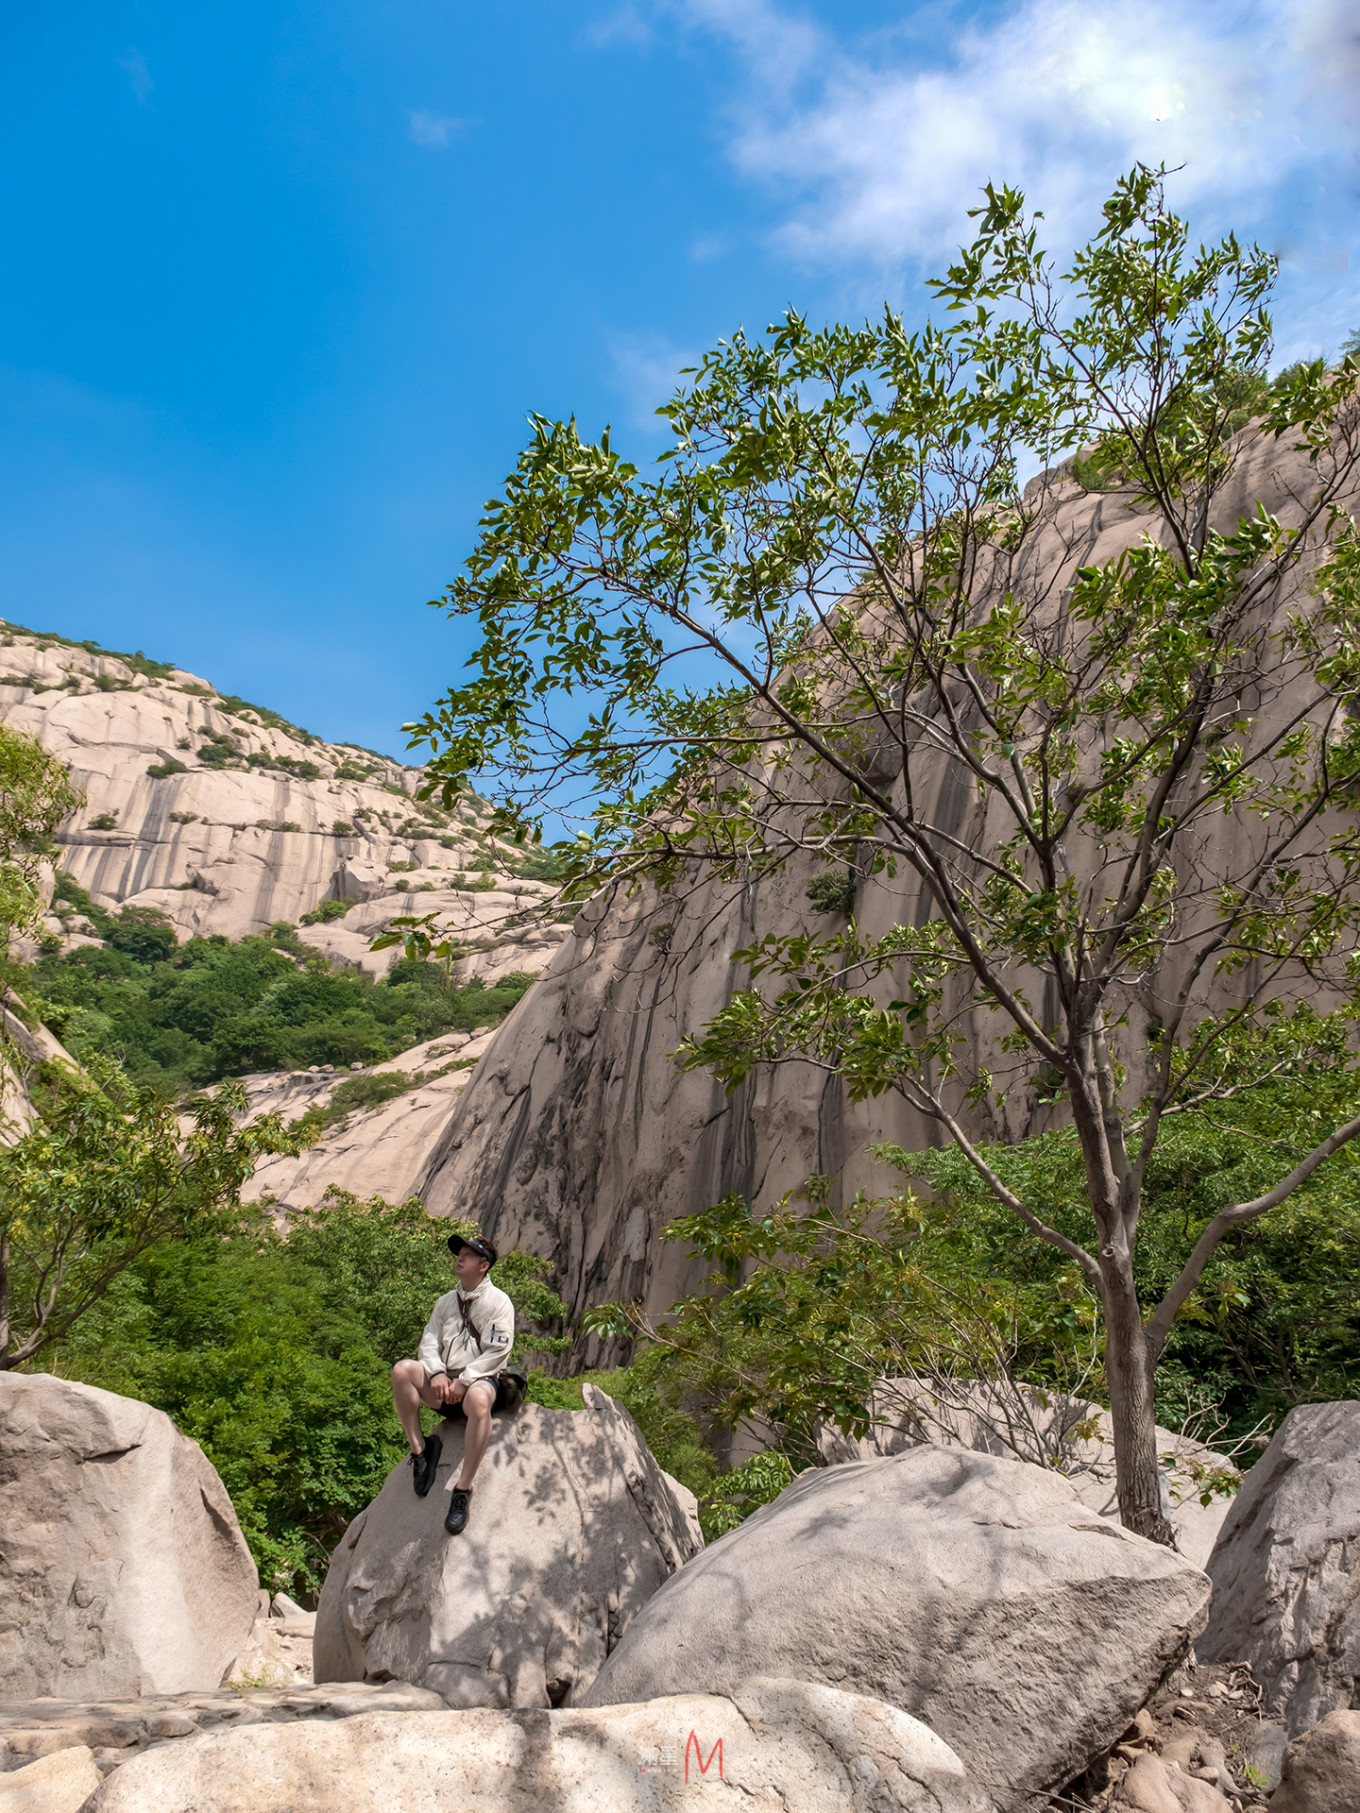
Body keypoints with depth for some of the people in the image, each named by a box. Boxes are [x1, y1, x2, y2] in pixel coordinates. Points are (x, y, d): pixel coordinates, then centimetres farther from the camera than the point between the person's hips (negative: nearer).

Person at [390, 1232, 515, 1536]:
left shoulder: (499, 1302, 3)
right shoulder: (446, 1301, 20)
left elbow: (498, 1351, -7)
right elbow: (429, 1340, 10)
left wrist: (464, 1381, -16)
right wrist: (437, 1374, -10)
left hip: (478, 1380, -5)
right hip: (443, 1385, 5)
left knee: (478, 1399, -41)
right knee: (402, 1370, -24)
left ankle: (463, 1491, -34)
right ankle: (419, 1448, -15)